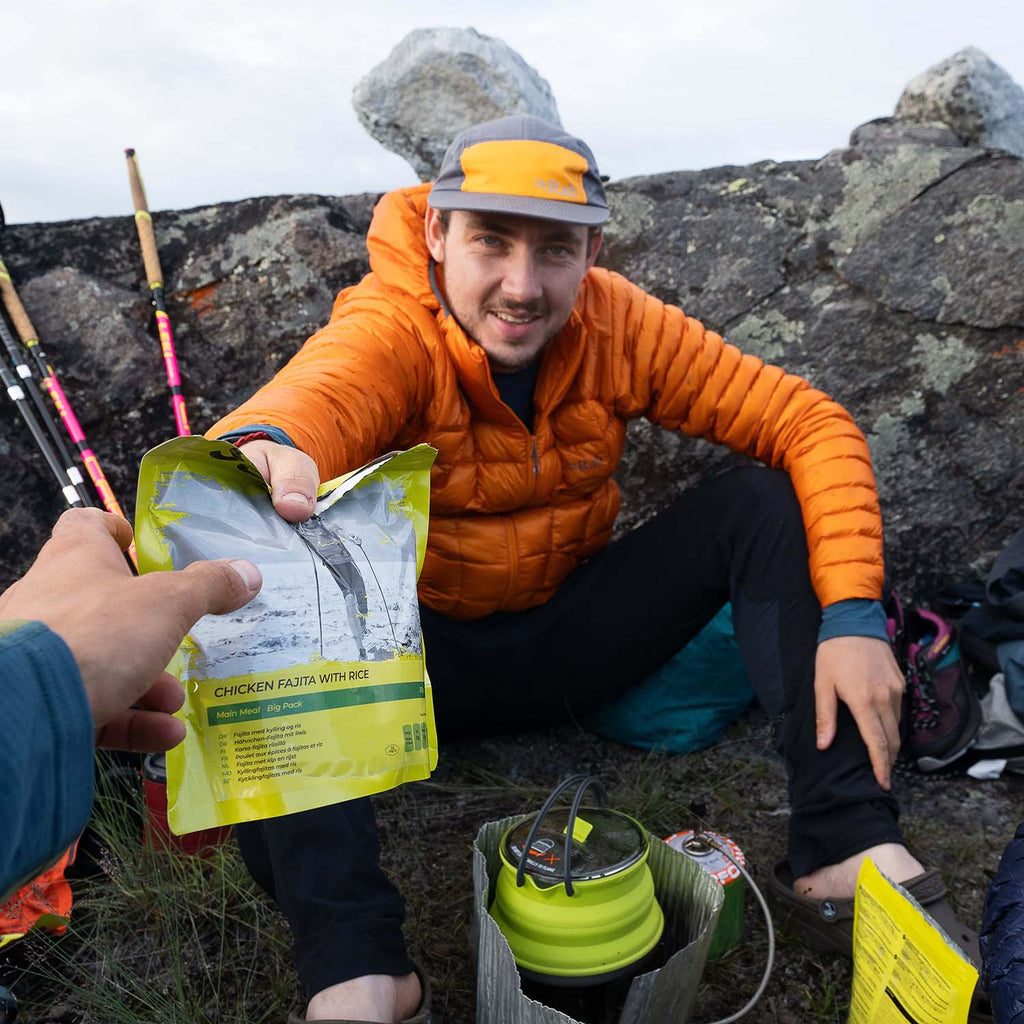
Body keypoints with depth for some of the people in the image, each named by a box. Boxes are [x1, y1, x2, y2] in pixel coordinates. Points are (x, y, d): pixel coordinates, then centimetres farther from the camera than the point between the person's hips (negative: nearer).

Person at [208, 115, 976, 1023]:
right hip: (422, 655, -2)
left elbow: (811, 424, -13)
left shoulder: (620, 325, -11)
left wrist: (853, 616, -24)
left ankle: (844, 851, -17)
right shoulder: (387, 330, -19)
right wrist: (267, 450, -68)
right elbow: (315, 396, -43)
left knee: (767, 500, -16)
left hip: (575, 634, 3)